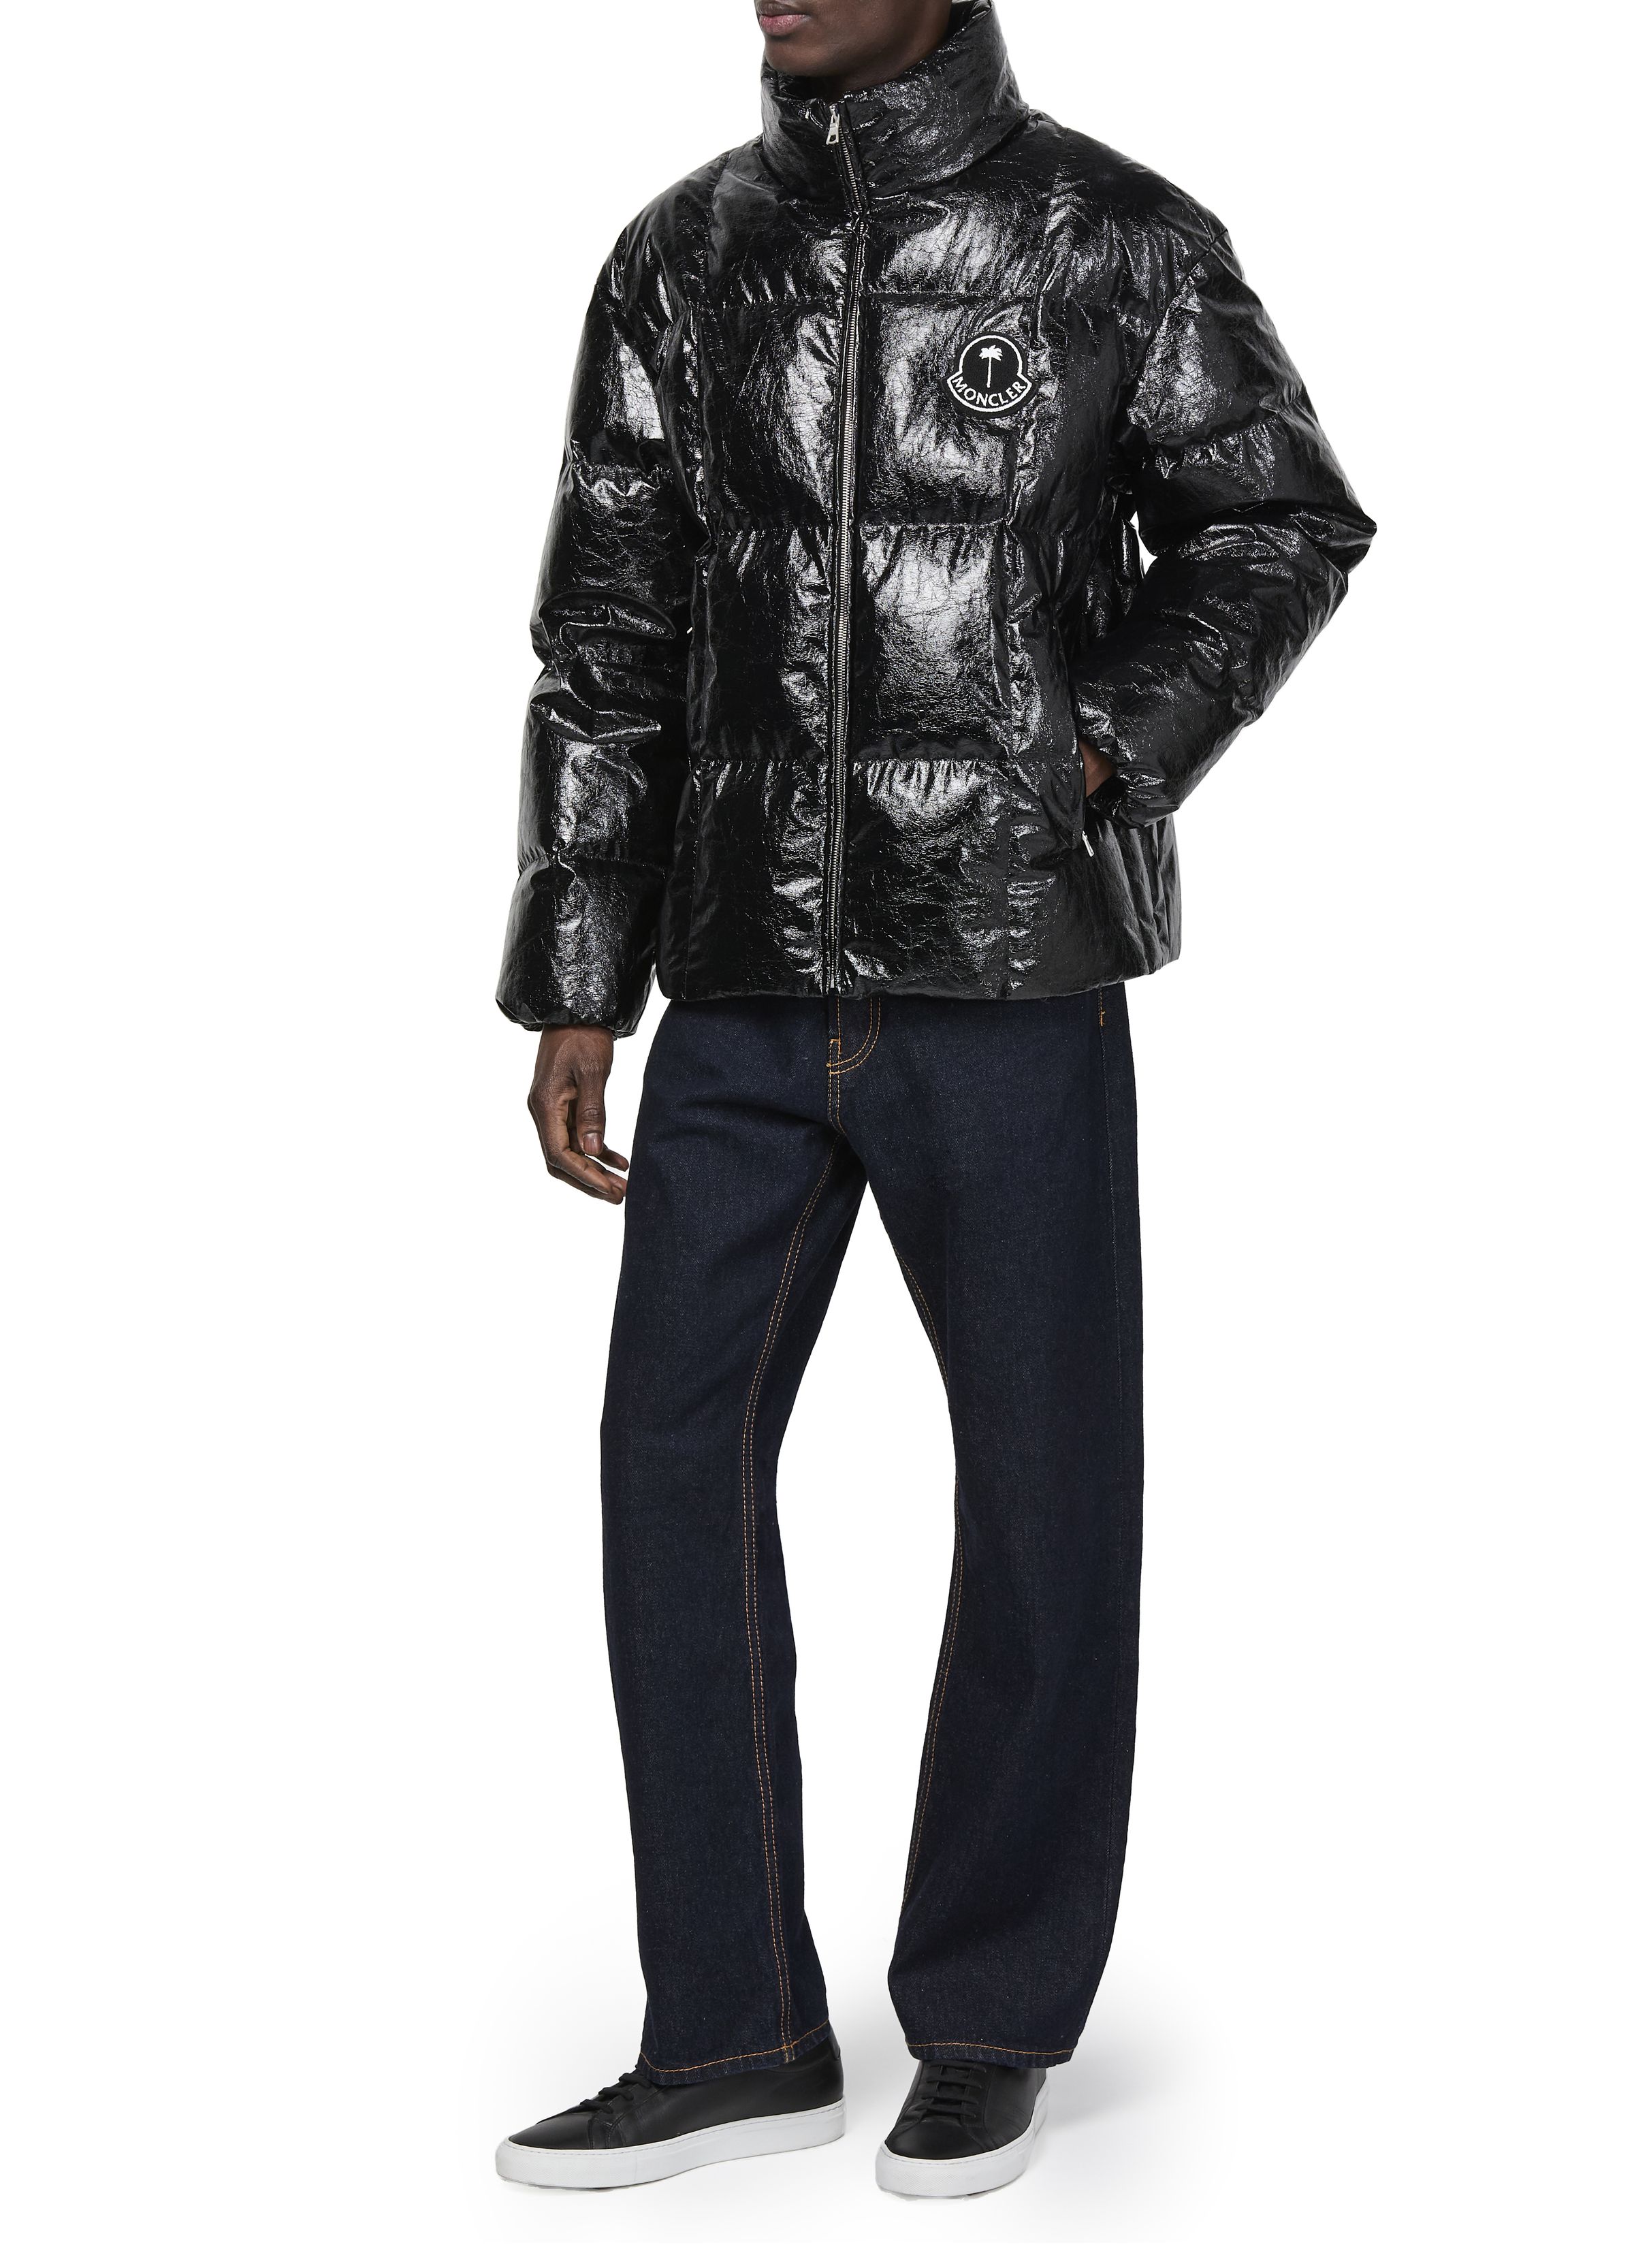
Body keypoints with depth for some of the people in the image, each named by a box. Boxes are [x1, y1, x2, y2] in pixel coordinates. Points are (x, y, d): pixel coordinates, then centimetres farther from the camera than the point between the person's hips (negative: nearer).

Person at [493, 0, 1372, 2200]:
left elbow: (1279, 529, 8)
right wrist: (573, 994, 3)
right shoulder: (681, 258, 7)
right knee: (676, 1460, -1)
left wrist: (1095, 758, -7)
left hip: (1012, 972, -3)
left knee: (1043, 1484, 2)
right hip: (753, 978, 3)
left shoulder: (1121, 241, -2)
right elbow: (606, 638, 7)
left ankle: (990, 2026, 17)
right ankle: (739, 2037, 9)